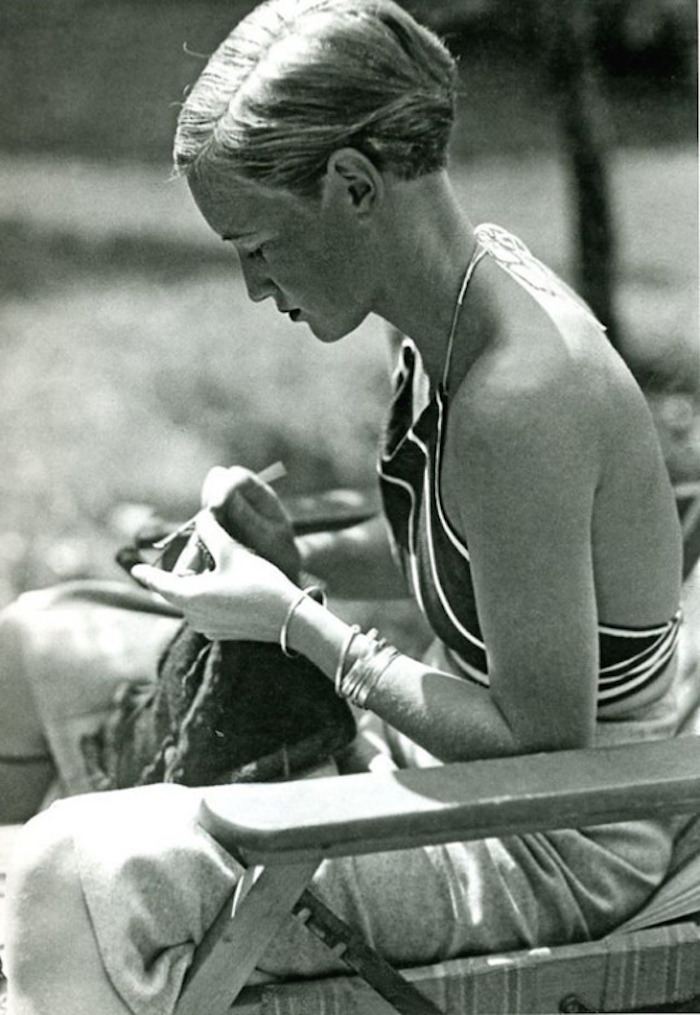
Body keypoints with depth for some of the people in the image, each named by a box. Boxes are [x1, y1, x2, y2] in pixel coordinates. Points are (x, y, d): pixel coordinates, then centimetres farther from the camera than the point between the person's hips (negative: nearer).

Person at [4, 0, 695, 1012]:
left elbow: (541, 739, -26)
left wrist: (293, 620, -20)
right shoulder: (476, 273, -5)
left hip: (557, 848, -9)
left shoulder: (520, 395, -33)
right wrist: (291, 560, -5)